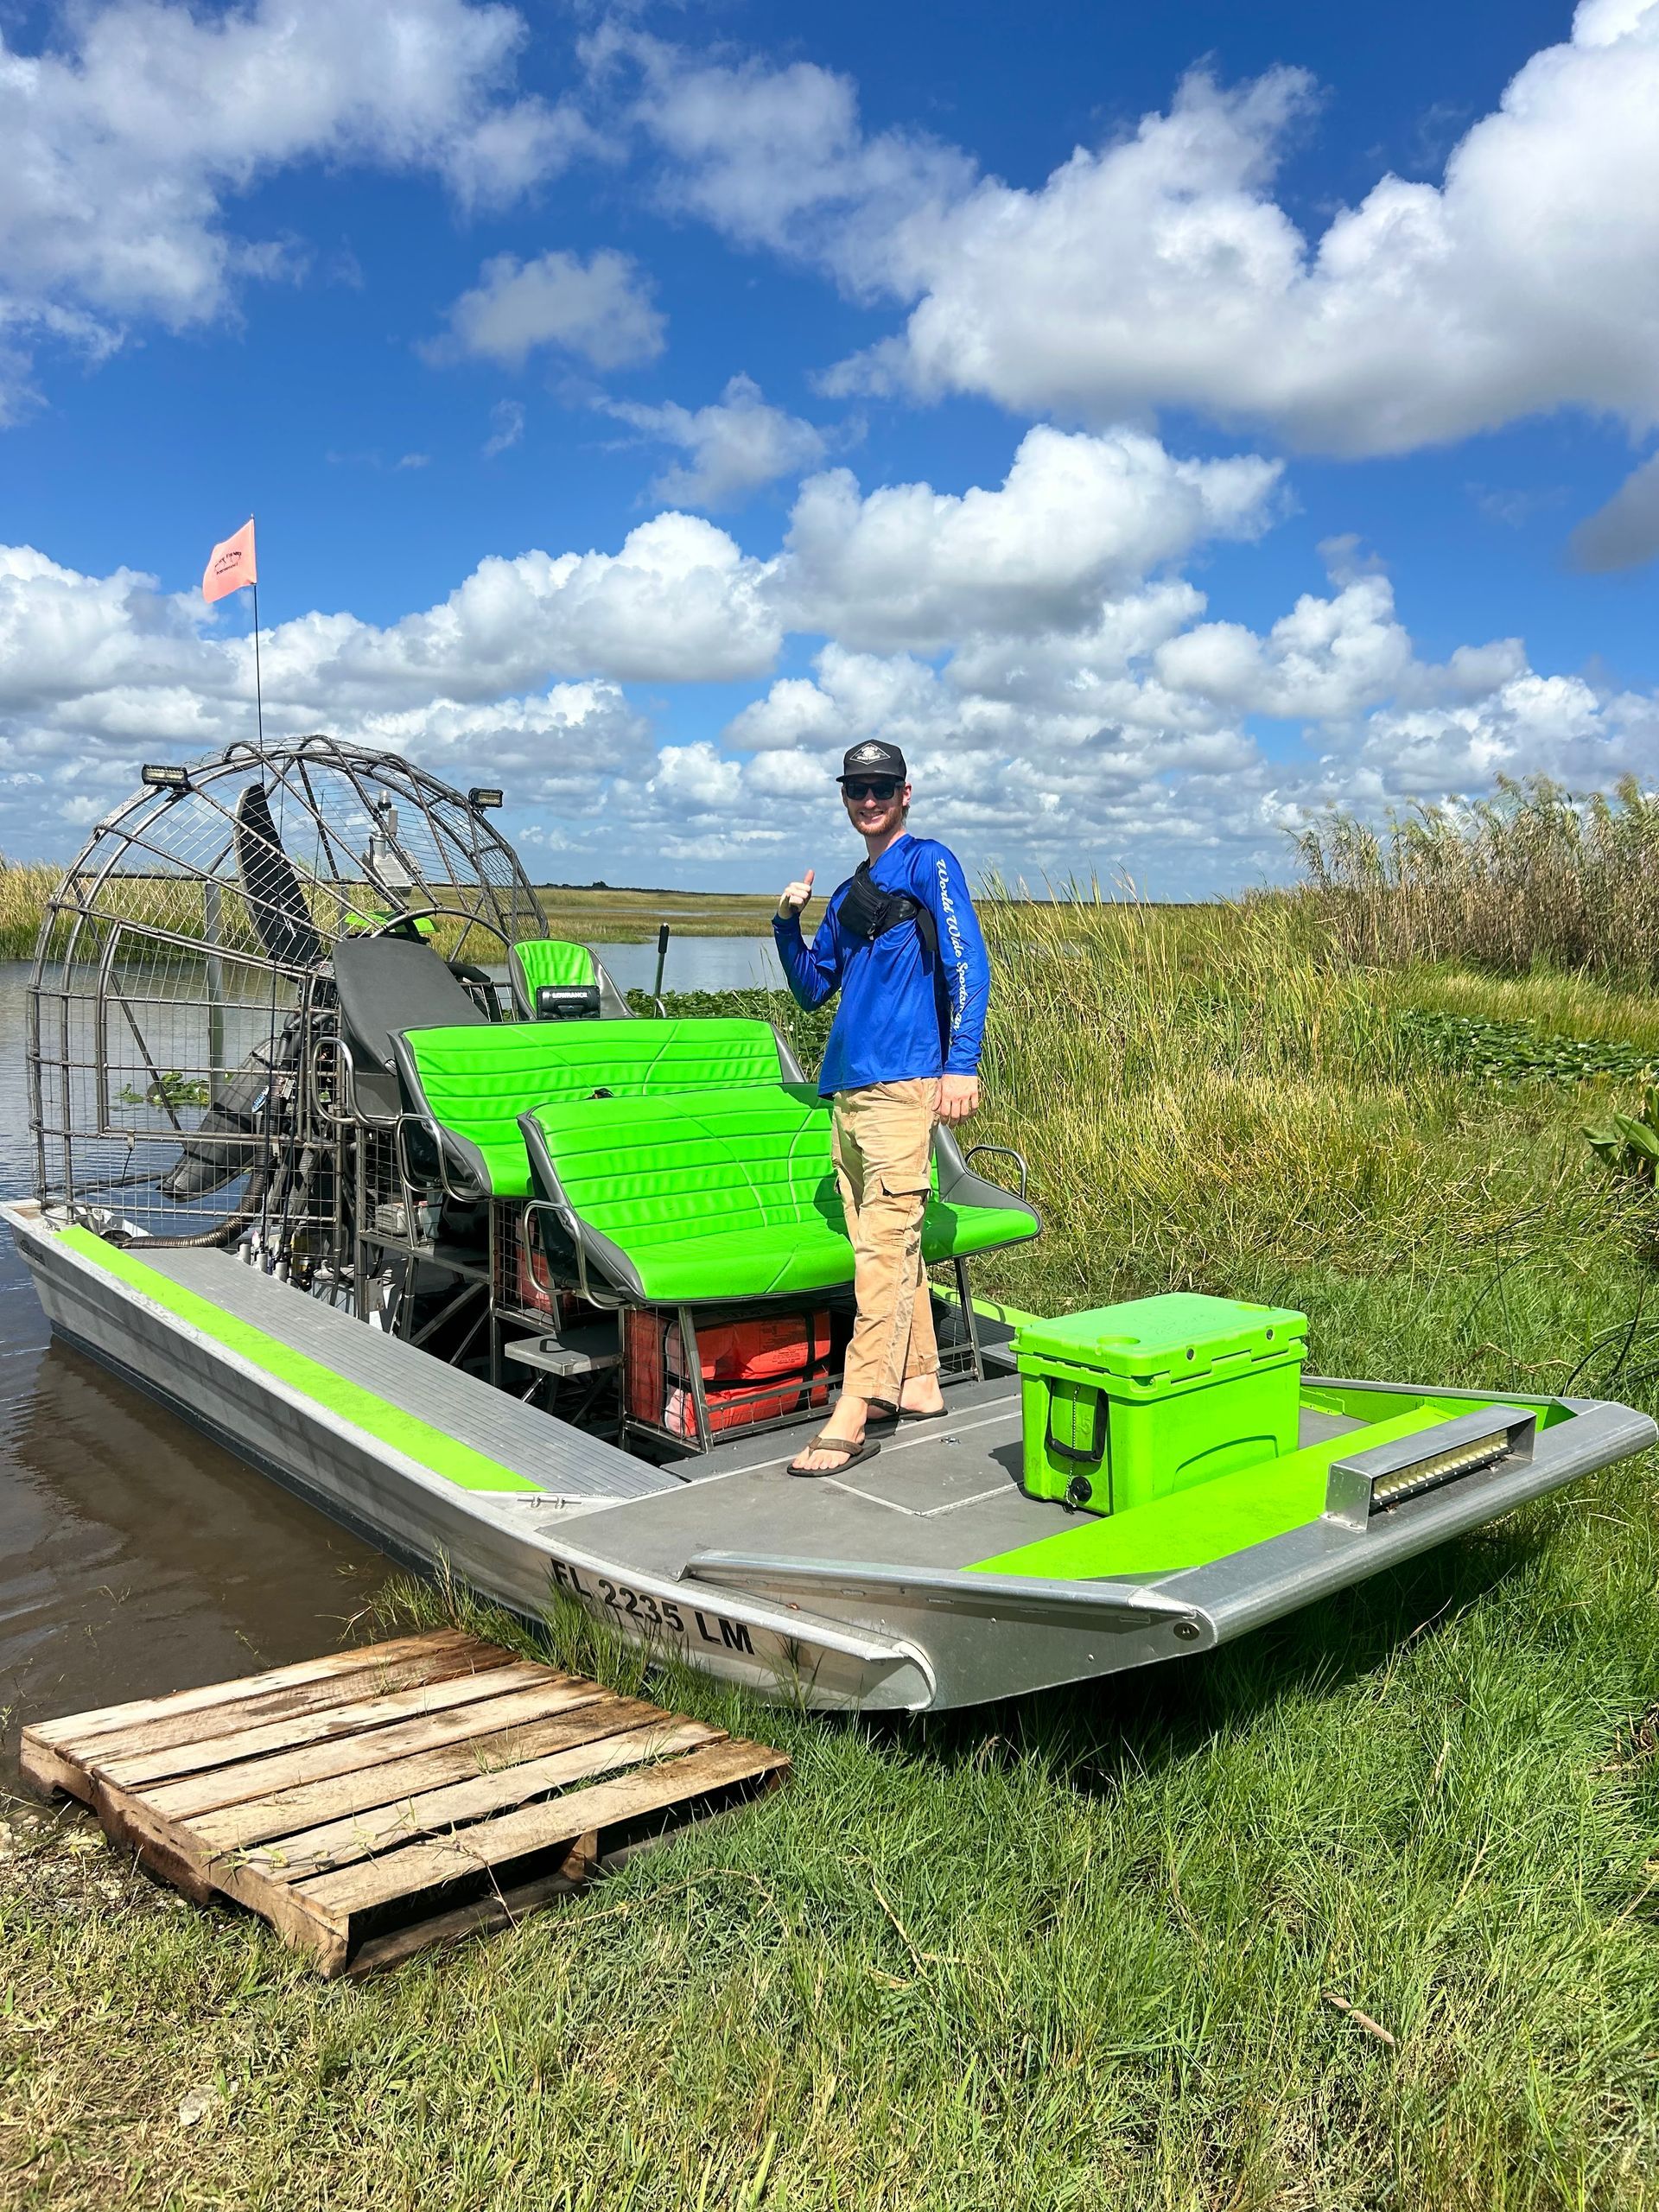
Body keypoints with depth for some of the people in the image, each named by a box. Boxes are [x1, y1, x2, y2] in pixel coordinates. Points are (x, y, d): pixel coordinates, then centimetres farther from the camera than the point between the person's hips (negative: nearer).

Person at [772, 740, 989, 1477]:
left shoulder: (928, 863, 1)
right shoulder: (847, 895, 23)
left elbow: (968, 967, -8)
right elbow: (812, 990, 26)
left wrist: (961, 1065, -17)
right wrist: (788, 922, 10)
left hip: (903, 1083, -8)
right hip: (847, 1087, 9)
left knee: (885, 1242, -12)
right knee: (881, 1244, 11)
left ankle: (852, 1416, -16)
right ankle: (917, 1384, 20)